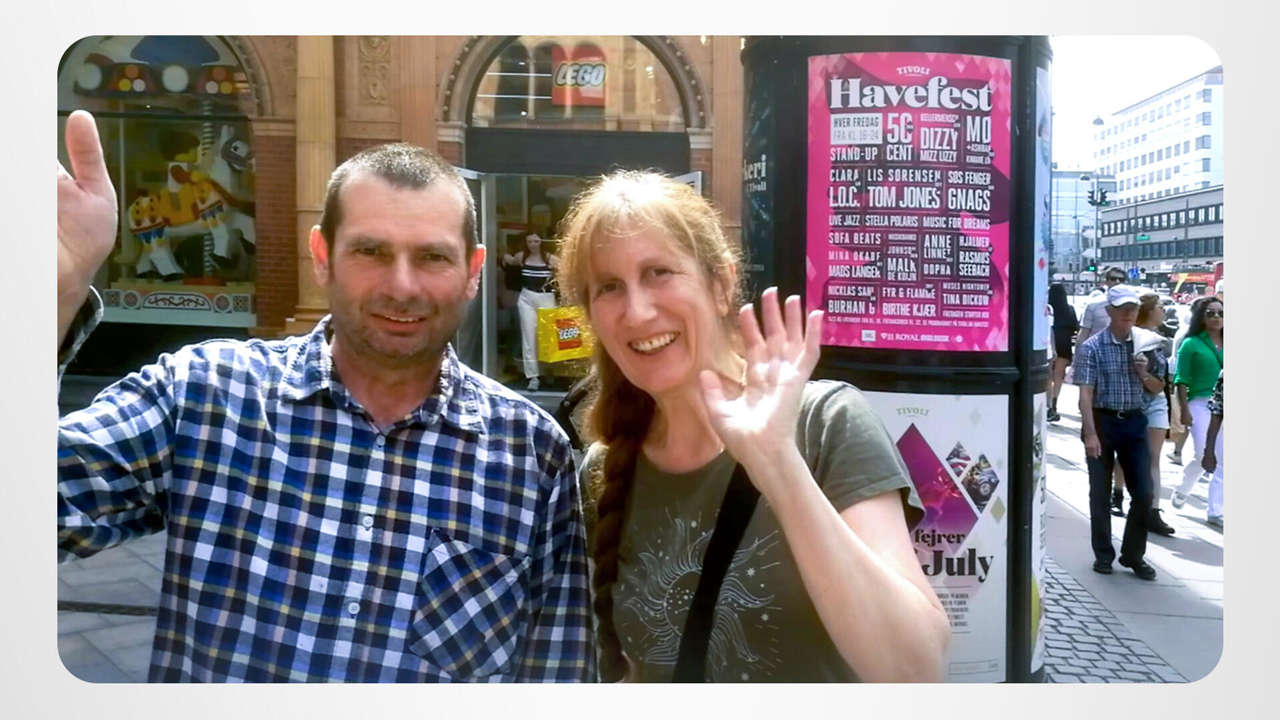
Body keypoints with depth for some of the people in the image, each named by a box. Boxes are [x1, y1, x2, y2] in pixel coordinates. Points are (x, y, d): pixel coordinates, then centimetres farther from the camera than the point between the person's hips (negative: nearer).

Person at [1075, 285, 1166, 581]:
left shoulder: (1144, 343, 5)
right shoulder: (1092, 347, -7)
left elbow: (1156, 389, 14)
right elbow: (1086, 393, -11)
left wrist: (1144, 374, -8)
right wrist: (1090, 434, -19)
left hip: (1135, 422, 3)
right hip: (1102, 420, -3)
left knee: (1143, 493, 3)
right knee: (1100, 493, 6)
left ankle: (1133, 555, 20)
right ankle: (1103, 555, 20)